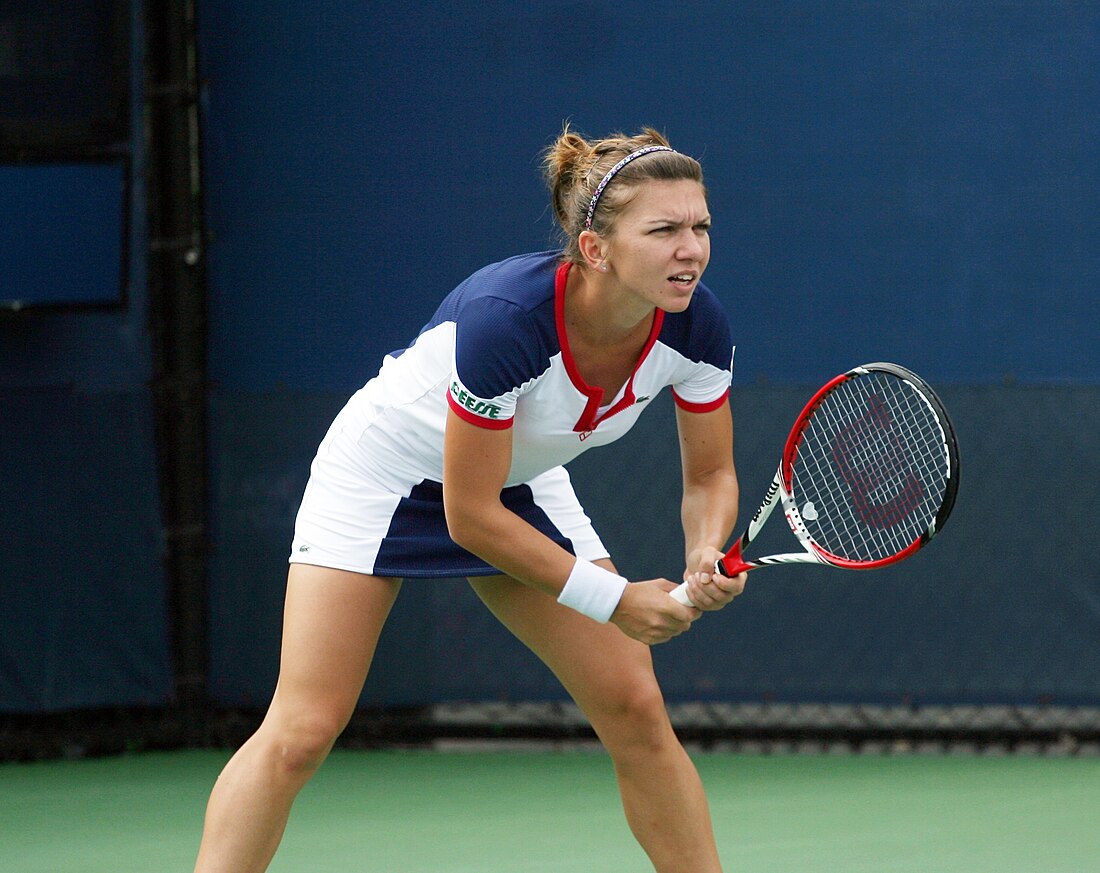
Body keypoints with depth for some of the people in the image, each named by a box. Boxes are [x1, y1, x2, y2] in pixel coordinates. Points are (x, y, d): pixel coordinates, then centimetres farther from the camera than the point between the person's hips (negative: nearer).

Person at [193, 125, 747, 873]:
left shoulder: (697, 326, -23)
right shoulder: (504, 318, -39)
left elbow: (710, 477, -6)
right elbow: (471, 517, -29)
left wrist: (705, 557, -28)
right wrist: (615, 600, -25)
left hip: (523, 485, 5)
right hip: (386, 468, -5)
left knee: (636, 711, -3)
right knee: (299, 735, -11)